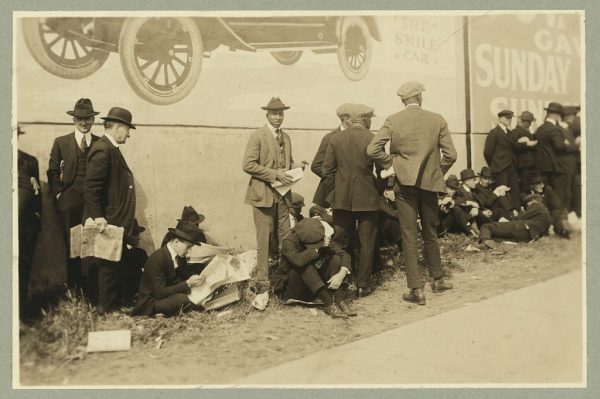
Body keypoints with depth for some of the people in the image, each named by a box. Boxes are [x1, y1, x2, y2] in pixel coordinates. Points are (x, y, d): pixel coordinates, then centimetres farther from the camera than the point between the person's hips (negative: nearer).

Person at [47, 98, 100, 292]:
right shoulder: (61, 142, 9)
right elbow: (53, 172, 10)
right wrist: (59, 194, 1)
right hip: (70, 202, 0)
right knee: (71, 246, 3)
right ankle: (73, 289, 13)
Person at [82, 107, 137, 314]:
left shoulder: (111, 149, 14)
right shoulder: (102, 150, -16)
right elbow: (90, 186, -22)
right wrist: (98, 217, -25)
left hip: (117, 221, 10)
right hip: (108, 222, -10)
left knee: (111, 265, 16)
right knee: (108, 265, 0)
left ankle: (109, 304, 25)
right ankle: (107, 308, 10)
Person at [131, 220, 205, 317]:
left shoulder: (180, 257, 1)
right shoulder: (157, 259, -22)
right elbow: (160, 293, -24)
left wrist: (192, 281, -15)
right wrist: (188, 283, -26)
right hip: (149, 303, -8)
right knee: (182, 298, -32)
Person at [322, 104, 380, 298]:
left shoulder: (335, 140, 0)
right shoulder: (373, 140, -8)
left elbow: (327, 171, 1)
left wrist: (332, 194, 11)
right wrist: (380, 191, 11)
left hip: (342, 199, 2)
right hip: (367, 199, -2)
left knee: (341, 243, 11)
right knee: (366, 243, 8)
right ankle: (363, 285, 13)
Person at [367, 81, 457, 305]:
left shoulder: (392, 121, -3)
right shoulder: (437, 120, 0)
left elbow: (373, 150, -12)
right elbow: (450, 154, -3)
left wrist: (390, 163, 4)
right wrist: (438, 171, 14)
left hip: (405, 184, -2)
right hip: (430, 183, 2)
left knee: (409, 237, 3)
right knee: (430, 234, 18)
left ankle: (416, 289, 4)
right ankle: (437, 280, 32)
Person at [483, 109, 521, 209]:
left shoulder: (509, 132, 16)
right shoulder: (494, 133, -7)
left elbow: (512, 148, 19)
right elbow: (487, 152, -9)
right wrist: (493, 166, 0)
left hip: (511, 167, 7)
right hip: (501, 169, -7)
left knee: (515, 193, 5)